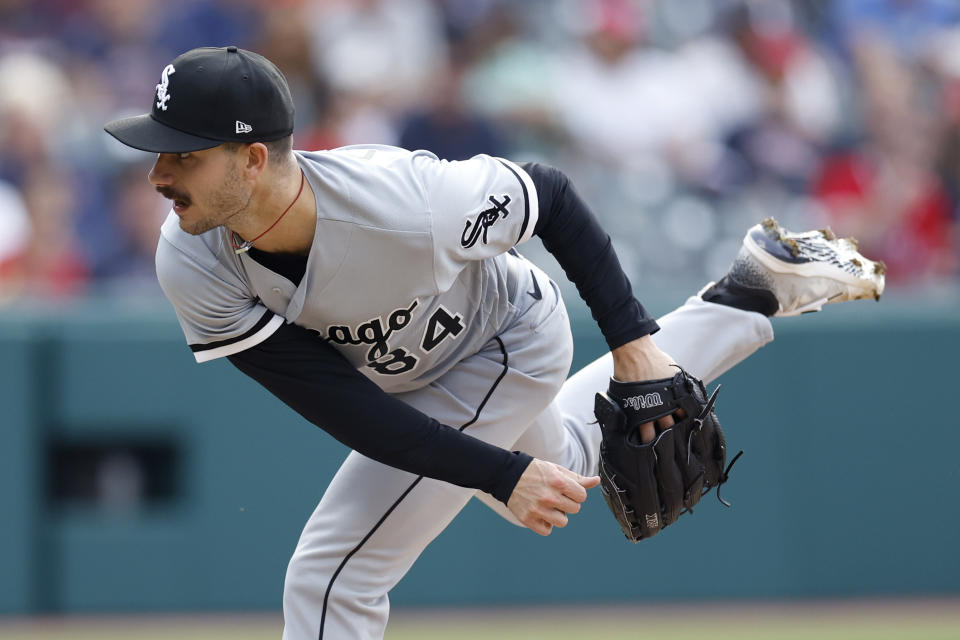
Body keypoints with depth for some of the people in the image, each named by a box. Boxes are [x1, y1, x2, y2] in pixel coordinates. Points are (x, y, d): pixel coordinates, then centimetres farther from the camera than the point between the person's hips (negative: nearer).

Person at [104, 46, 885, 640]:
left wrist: (633, 339, -20)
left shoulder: (404, 205, -42)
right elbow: (344, 410, -28)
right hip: (408, 385, 6)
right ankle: (756, 291, 43)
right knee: (554, 462, 34)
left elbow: (549, 195, -21)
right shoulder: (192, 265, -30)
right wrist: (501, 477, -33)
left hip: (509, 343, -6)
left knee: (333, 576, -16)